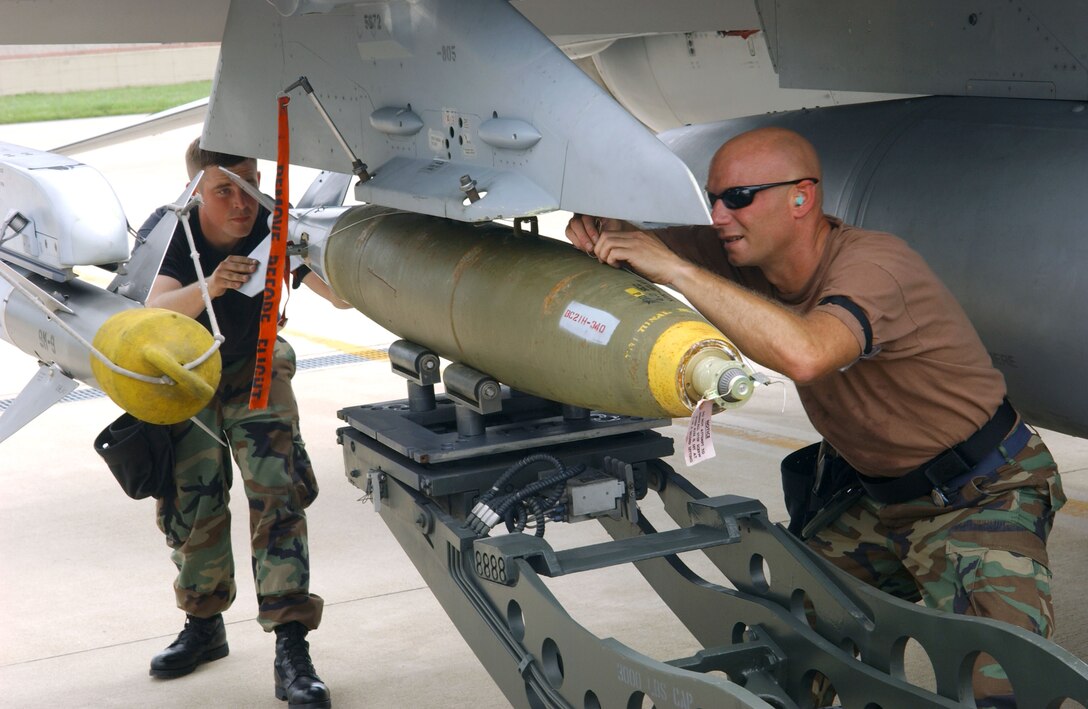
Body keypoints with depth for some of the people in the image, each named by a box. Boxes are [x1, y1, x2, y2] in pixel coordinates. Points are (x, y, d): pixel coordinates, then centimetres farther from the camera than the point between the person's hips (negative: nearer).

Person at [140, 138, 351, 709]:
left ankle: (291, 649, -14)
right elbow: (156, 312, -41)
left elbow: (341, 296, -30)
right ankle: (204, 624, 27)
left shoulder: (274, 228, -26)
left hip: (253, 367, 0)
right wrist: (209, 288, -60)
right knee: (190, 503, 3)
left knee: (278, 494, -15)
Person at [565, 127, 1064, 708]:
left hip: (980, 497, -7)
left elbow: (803, 354, -51)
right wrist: (601, 227, -19)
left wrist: (675, 269, -44)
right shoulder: (752, 253, -6)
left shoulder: (872, 265, -29)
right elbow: (656, 243, 6)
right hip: (877, 500, 8)